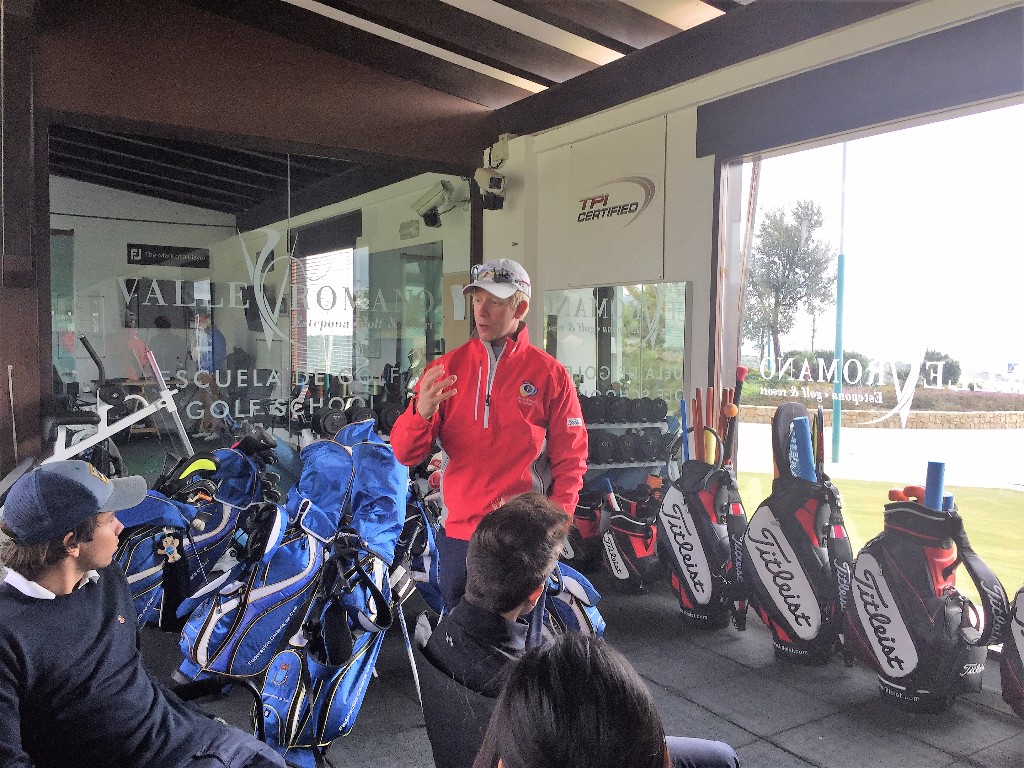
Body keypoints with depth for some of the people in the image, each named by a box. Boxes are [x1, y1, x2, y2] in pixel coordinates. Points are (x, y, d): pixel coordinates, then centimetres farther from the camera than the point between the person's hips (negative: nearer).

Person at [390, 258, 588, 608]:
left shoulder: (550, 374, 0)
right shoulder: (446, 367, 4)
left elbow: (570, 460, 2)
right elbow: (406, 454, -1)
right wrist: (421, 412, -21)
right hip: (458, 531, 2)